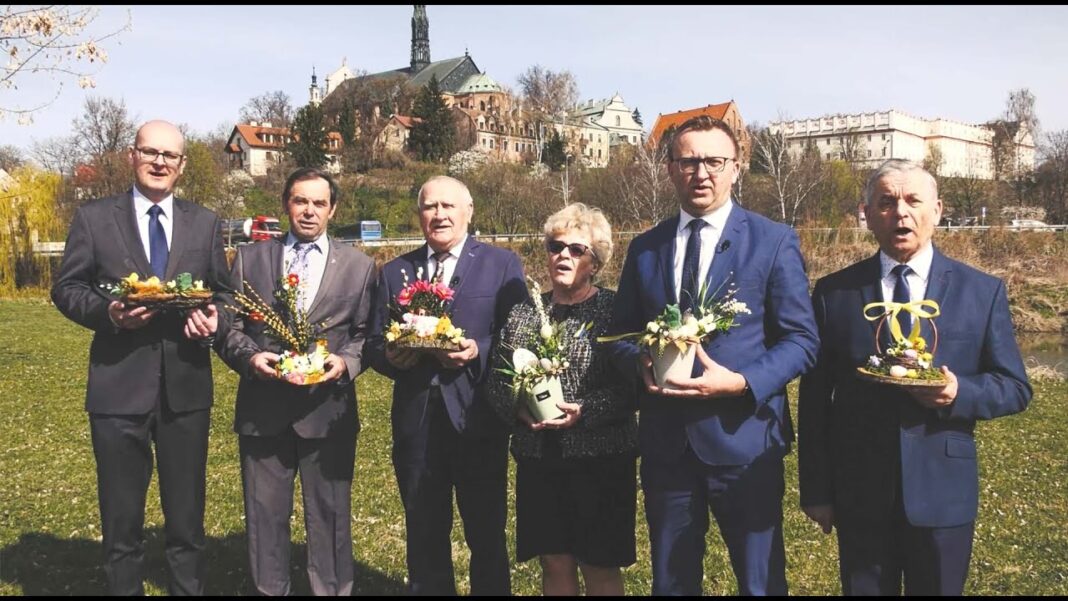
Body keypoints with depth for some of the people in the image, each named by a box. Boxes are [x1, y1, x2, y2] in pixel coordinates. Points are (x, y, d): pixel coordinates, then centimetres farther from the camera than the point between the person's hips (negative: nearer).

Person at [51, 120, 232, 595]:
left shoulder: (204, 222, 8)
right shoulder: (94, 217, 2)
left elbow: (223, 293, 11)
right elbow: (66, 289, 2)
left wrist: (214, 320, -11)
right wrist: (108, 312, -17)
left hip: (186, 388, 2)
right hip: (119, 387, -2)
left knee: (187, 519, 14)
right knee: (121, 520, 12)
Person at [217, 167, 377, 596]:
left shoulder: (359, 266, 7)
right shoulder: (249, 258, 9)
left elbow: (365, 334, 5)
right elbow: (230, 327, 7)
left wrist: (346, 362, -13)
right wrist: (249, 356, -12)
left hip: (328, 411, -1)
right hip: (262, 410, 1)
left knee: (329, 518, 7)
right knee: (264, 517, 11)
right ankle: (268, 590, 28)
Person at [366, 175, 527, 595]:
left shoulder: (502, 265, 1)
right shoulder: (394, 272, 11)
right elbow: (375, 344, 9)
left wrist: (478, 352, -20)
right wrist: (392, 357, -12)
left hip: (478, 419, -3)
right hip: (416, 420, 3)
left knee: (487, 536, 10)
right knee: (424, 537, 16)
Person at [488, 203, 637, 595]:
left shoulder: (615, 310, -4)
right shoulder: (523, 313, 8)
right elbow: (497, 378, 8)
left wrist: (584, 411, -20)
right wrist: (517, 406, -11)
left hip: (601, 459, -3)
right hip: (538, 459, 4)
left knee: (600, 567, 7)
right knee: (554, 563, 12)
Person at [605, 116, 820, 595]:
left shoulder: (774, 241, -2)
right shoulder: (644, 248, 8)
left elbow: (801, 339, -5)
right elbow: (621, 333, 12)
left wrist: (741, 382, -19)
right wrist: (641, 361, -10)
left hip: (744, 440, -3)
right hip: (665, 443, 3)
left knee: (761, 583, 11)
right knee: (671, 582, 17)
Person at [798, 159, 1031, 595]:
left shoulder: (982, 292, 1)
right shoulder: (834, 292, -1)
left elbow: (1015, 388, 5)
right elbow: (814, 398, 0)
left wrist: (959, 394, -18)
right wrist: (816, 491, -1)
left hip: (943, 492, 1)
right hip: (859, 494, 0)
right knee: (863, 588, 13)